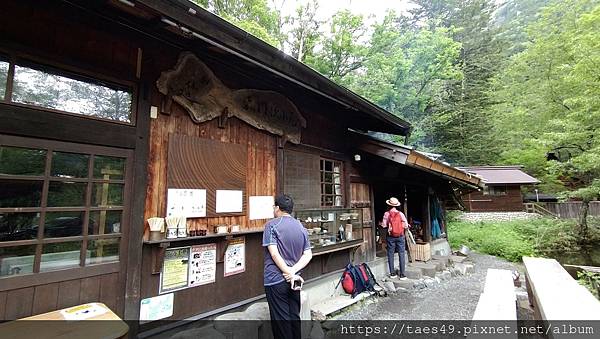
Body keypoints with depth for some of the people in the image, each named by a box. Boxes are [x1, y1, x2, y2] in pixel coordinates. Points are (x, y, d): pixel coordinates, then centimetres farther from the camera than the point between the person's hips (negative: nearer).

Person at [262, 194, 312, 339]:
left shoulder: (271, 225, -10)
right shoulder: (301, 227, 6)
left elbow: (274, 254, -18)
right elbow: (308, 255, 0)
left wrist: (289, 273, -14)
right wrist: (293, 271, -9)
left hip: (276, 280, -5)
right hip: (294, 280, 5)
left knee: (281, 320, 8)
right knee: (294, 316, 18)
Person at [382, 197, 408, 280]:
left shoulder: (387, 214, -6)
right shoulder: (400, 213, -4)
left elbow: (384, 225, -7)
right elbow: (406, 225, -4)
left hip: (390, 236, 0)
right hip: (400, 236, 0)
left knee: (390, 254, 9)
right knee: (401, 254, 6)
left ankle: (392, 273, 14)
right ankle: (402, 274, 7)